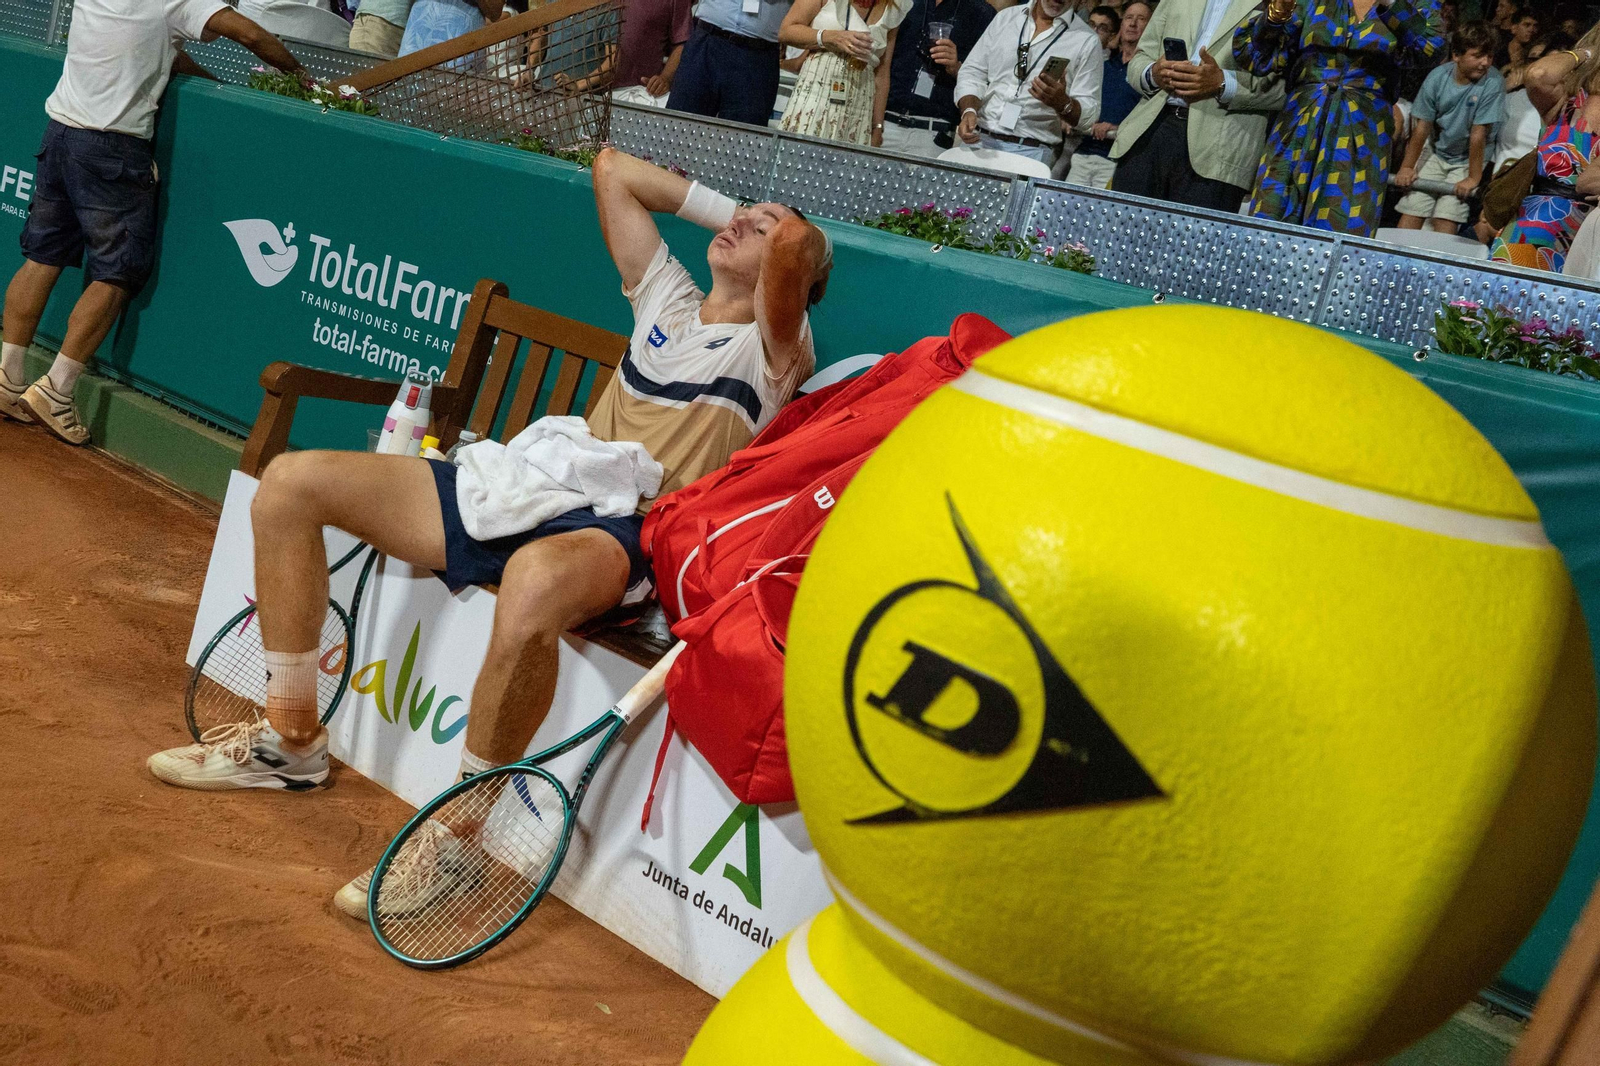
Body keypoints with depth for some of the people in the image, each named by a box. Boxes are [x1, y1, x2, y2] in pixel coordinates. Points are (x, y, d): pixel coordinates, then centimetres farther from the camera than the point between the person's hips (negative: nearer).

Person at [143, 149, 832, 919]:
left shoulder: (771, 350, 7)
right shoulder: (667, 298, 26)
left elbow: (797, 241, -14)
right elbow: (612, 168, 33)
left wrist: (782, 231, 10)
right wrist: (727, 209, 31)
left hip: (623, 533, -7)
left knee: (535, 582, -46)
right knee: (292, 479, 0)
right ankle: (291, 742, 8)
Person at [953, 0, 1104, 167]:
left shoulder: (1087, 41, 2)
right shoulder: (1006, 17, 13)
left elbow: (1088, 114, 0)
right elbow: (973, 72, 12)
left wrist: (1062, 103, -23)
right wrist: (969, 111, -9)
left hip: (1033, 149, -3)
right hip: (979, 138, 3)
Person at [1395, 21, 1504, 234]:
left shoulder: (1491, 83, -19)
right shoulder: (1438, 77, -10)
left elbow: (1478, 134, -20)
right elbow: (1423, 127, -4)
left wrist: (1474, 178, -17)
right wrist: (1407, 167, -2)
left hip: (1468, 160, -3)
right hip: (1437, 154, 3)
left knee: (1445, 220, -17)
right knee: (1411, 209, -8)